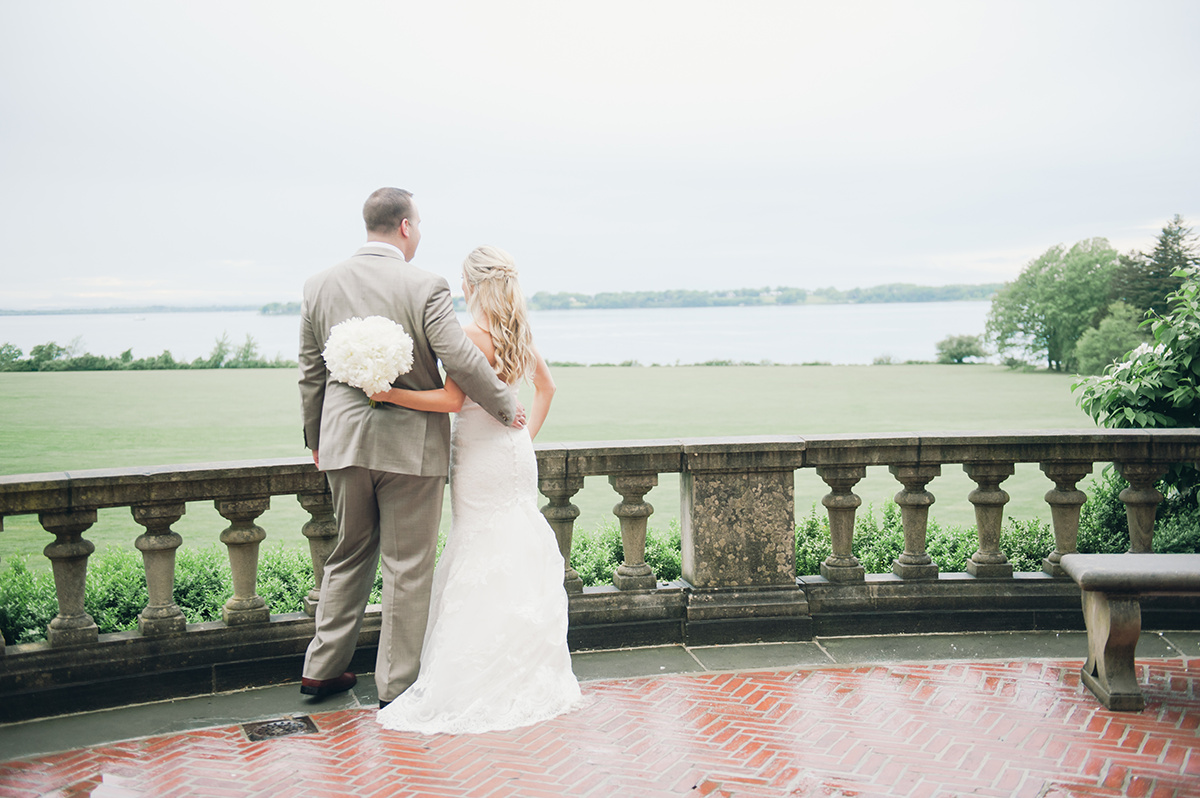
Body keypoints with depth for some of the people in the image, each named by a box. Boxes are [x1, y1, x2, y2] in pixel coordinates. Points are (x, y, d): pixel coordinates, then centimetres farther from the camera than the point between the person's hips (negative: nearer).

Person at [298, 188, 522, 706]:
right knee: (408, 567, 7)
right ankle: (397, 685, 16)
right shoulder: (424, 287, -13)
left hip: (344, 441, 5)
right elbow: (462, 361, -18)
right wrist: (507, 408, -3)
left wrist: (315, 440, 21)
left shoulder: (320, 286, 3)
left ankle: (322, 668, 26)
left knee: (349, 554, 20)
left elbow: (310, 374, 10)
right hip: (410, 444, -5)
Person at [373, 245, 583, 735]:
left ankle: (478, 683, 3)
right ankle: (529, 672, 21)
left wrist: (388, 394, -24)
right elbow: (546, 387, 19)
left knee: (481, 564, -2)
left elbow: (451, 400, -23)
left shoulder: (475, 335, -17)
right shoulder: (518, 334, 8)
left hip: (481, 457, -7)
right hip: (515, 455, 8)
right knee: (517, 558, 13)